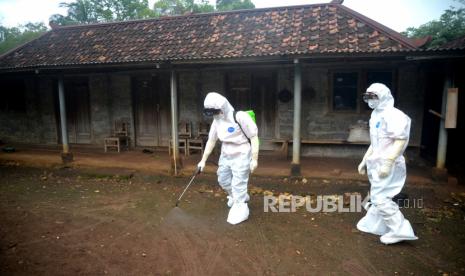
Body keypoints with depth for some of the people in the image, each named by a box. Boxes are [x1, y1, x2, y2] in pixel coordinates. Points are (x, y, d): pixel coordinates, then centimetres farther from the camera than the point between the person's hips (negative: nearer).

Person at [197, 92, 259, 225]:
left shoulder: (240, 117, -23)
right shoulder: (217, 121, 0)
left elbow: (254, 137, -18)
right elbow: (211, 141, 9)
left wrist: (254, 159, -18)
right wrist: (203, 160, 11)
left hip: (241, 156, -8)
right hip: (225, 155, 8)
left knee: (238, 184, -3)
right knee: (223, 180, 19)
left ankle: (240, 208, 14)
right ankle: (239, 197, 43)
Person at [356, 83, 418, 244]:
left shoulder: (392, 115, -15)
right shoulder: (376, 116, 16)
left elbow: (401, 140, -23)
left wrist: (388, 163, -27)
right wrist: (364, 161, 22)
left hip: (388, 165, -10)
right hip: (377, 163, 10)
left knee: (380, 197, -9)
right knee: (378, 196, 16)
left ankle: (400, 230, 0)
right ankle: (373, 225, 28)